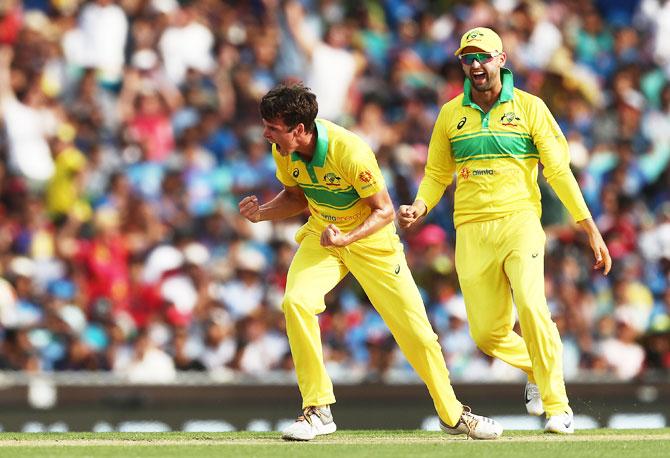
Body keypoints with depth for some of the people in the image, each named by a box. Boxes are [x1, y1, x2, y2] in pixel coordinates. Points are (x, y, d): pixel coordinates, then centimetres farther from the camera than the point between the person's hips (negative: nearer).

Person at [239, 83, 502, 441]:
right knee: (295, 302, -23)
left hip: (370, 238, -4)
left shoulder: (350, 152, -30)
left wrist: (348, 239, -36)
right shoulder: (283, 152, -13)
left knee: (414, 328, -2)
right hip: (321, 236, 4)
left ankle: (451, 414, 20)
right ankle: (317, 411, -14)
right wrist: (262, 213, -13)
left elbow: (384, 211, -21)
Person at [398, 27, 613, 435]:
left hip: (519, 221, -3)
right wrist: (418, 209, -5)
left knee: (531, 305, -25)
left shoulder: (529, 107, 2)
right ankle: (536, 369, 32)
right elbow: (437, 175, 16)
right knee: (487, 335, 0)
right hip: (471, 232, 3)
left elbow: (559, 171, 1)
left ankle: (557, 405, -16)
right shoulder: (451, 114, 10)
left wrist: (591, 230, -4)